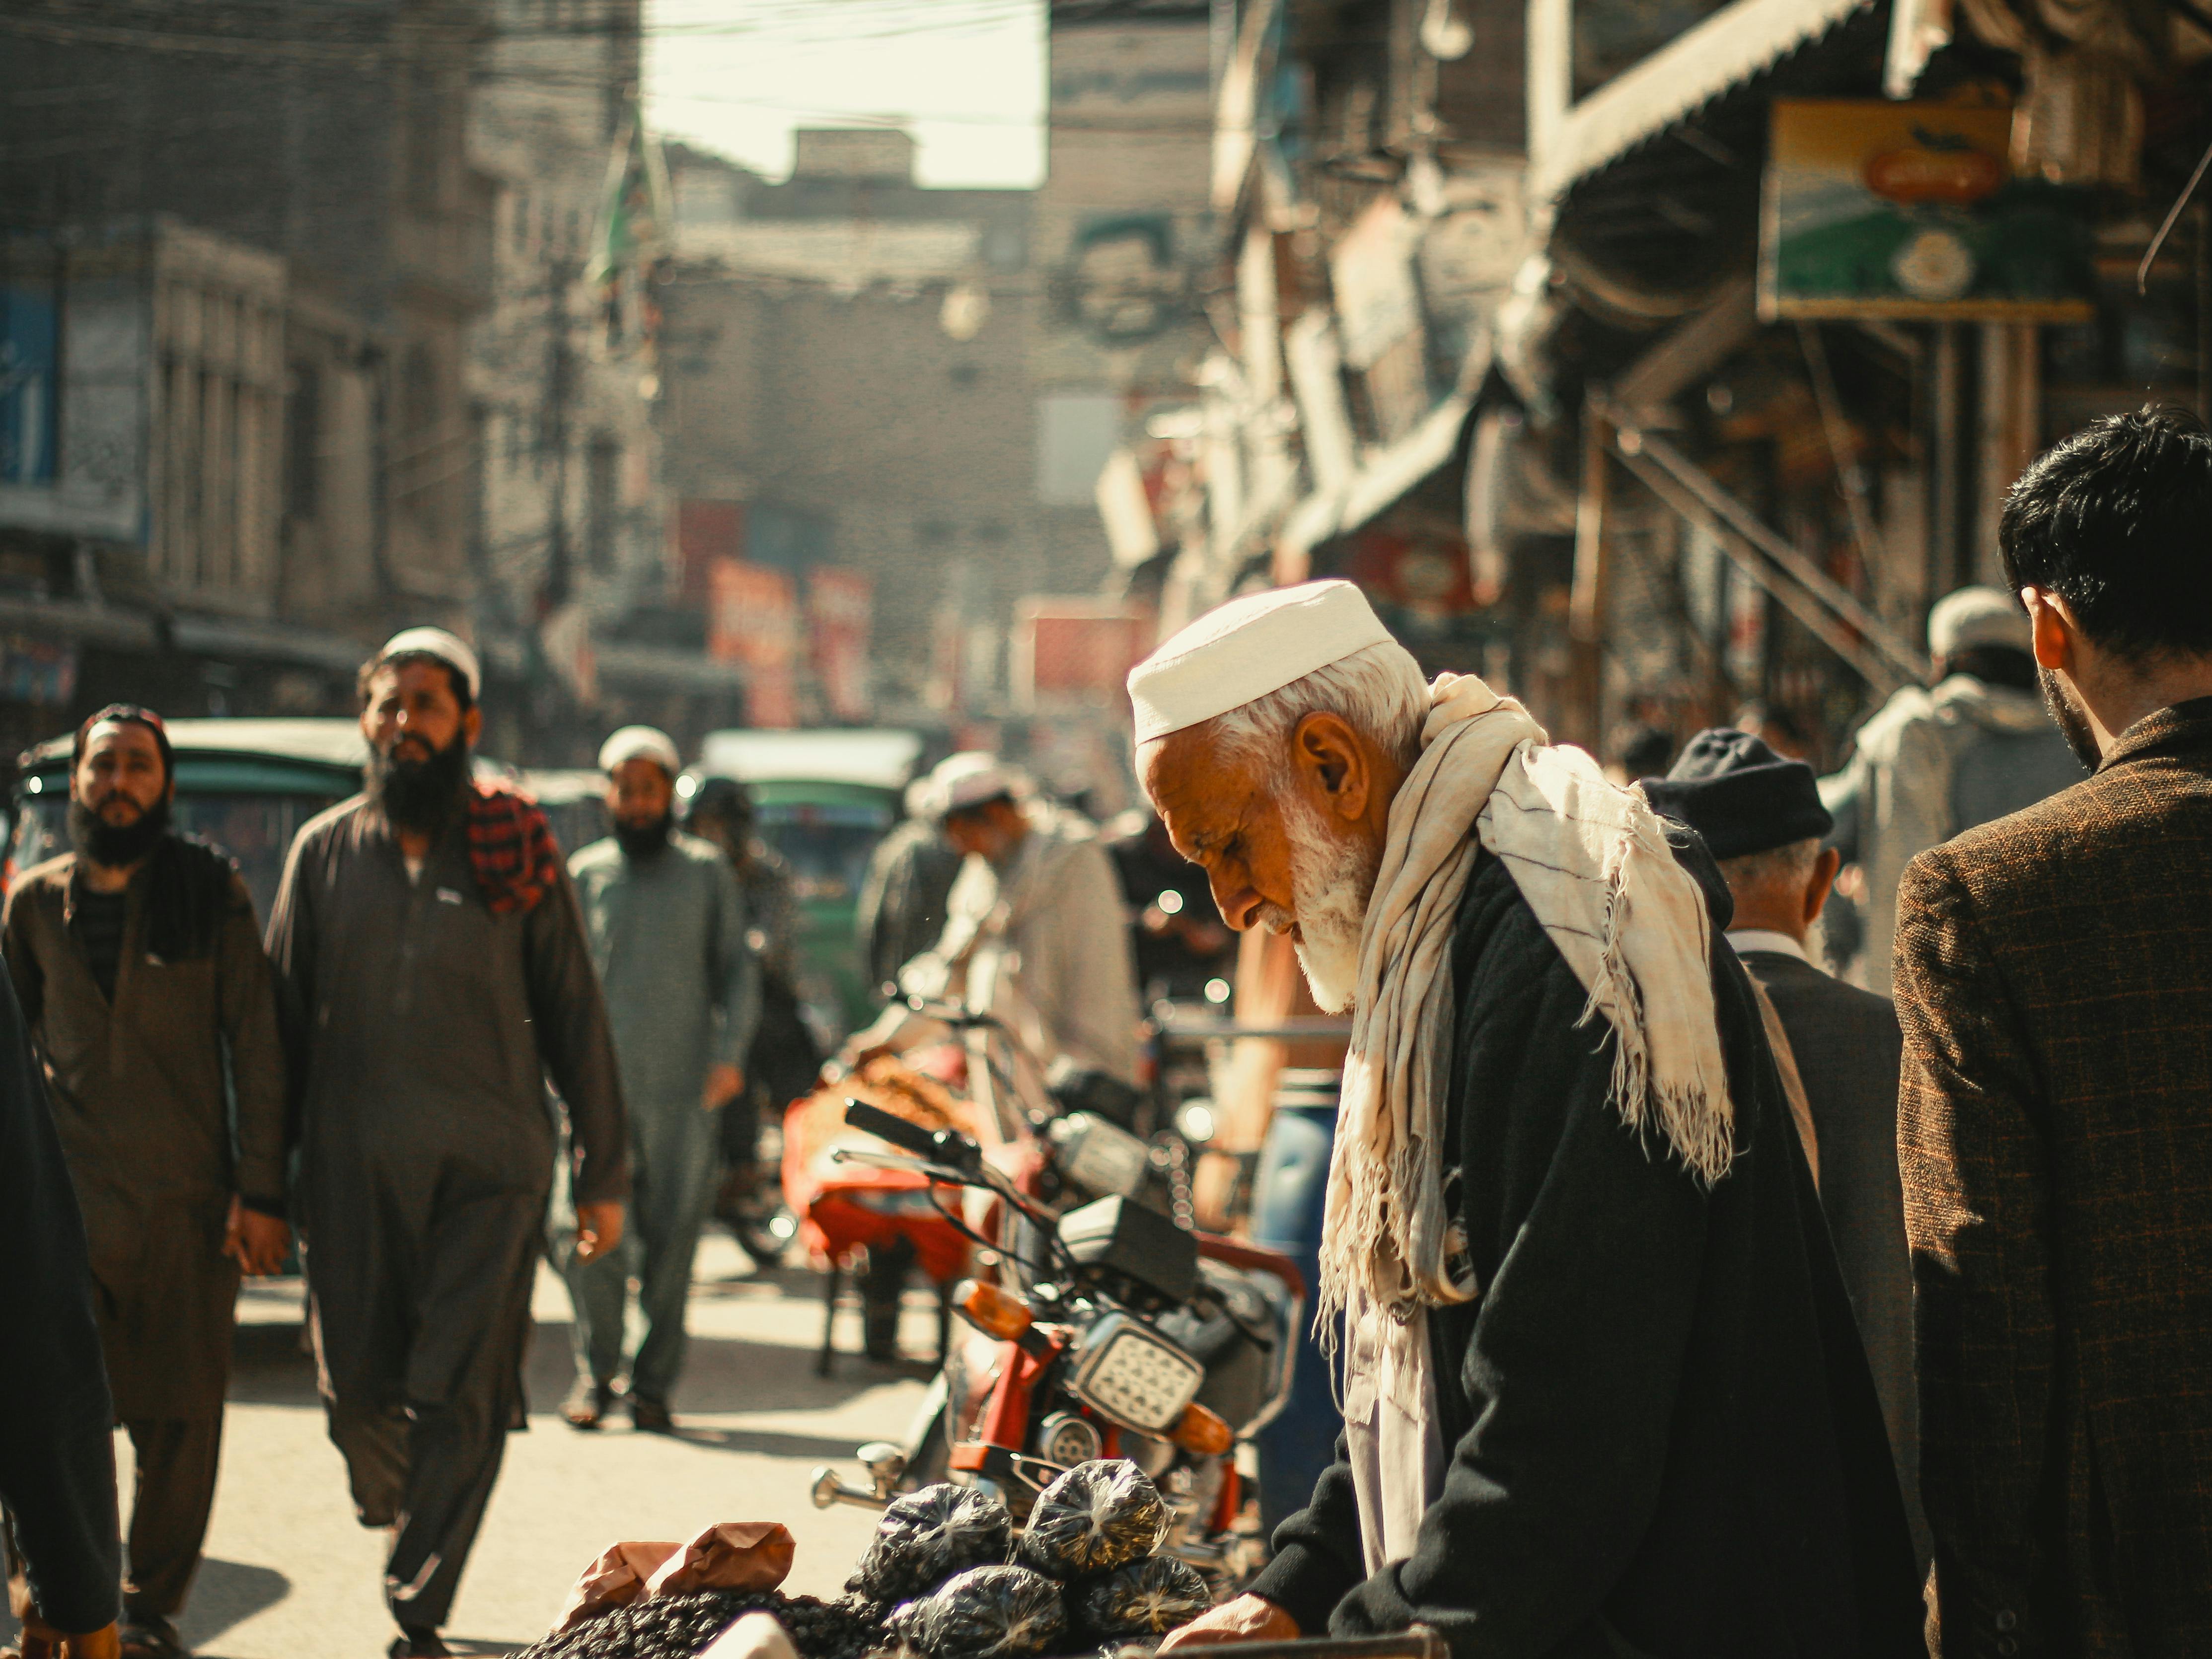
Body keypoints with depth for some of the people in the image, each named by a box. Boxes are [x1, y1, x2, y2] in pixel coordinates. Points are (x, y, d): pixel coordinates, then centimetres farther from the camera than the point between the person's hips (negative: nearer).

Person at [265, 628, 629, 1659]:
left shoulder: (518, 852, 4)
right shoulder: (325, 852, 8)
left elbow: (574, 1019, 7)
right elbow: (284, 1021, 11)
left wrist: (603, 1175, 6)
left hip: (489, 1166, -2)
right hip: (353, 1167, 2)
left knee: (462, 1396, -8)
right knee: (355, 1382, 5)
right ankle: (387, 1501, 38)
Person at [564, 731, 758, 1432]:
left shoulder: (707, 871, 11)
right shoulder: (585, 873, 12)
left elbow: (737, 967, 11)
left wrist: (730, 1052, -3)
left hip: (684, 1086, 0)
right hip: (602, 1084, 0)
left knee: (672, 1240, 0)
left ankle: (654, 1382, 8)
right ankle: (595, 1369, 7)